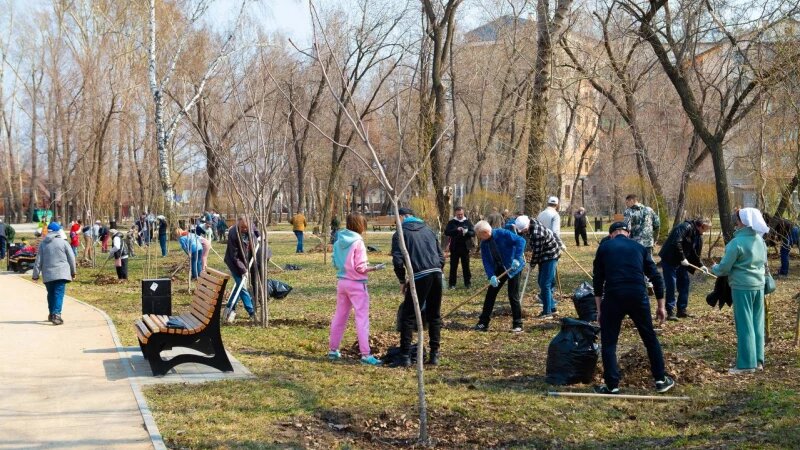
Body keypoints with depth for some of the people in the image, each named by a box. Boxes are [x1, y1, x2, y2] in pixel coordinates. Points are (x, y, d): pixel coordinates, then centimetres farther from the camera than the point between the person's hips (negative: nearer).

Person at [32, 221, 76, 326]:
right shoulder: (63, 242, -1)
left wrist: (36, 275, 12)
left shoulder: (43, 244, 7)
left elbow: (38, 260, 7)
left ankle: (51, 314, 28)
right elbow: (71, 258, 2)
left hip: (47, 274, 3)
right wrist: (73, 272, 13)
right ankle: (56, 314, -21)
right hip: (61, 273, -3)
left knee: (50, 294, 18)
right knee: (59, 294, -8)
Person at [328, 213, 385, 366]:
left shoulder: (338, 242, 5)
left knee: (339, 316, 16)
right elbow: (360, 269, -16)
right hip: (356, 284, -7)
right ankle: (365, 354, -9)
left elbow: (336, 264, 12)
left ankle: (333, 350, 24)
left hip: (342, 282, 7)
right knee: (362, 318, -5)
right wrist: (375, 268, -3)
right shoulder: (358, 242, -15)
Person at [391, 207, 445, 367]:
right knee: (434, 316, 15)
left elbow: (398, 261, -6)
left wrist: (402, 281, 6)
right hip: (437, 274, 5)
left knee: (408, 316, 5)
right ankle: (434, 355, 16)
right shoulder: (428, 230, 21)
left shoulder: (400, 234, 6)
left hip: (420, 276, -5)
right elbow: (441, 257, 17)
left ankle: (405, 357, 2)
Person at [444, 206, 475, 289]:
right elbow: (446, 232, -9)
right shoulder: (451, 222, 2)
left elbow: (473, 233, 0)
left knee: (466, 266, 7)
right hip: (454, 248, -1)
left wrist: (466, 232, -21)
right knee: (453, 266, 2)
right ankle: (452, 284, 8)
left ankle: (467, 283, 14)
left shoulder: (468, 222, 5)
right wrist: (456, 230, -23)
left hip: (465, 247, 1)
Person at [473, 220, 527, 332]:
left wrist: (517, 259, -33)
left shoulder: (502, 234, -21)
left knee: (513, 296, -5)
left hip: (513, 267, -6)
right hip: (499, 269, 6)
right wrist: (491, 276, -23)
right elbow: (486, 262, -7)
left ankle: (517, 325, 7)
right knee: (490, 294, 3)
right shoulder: (484, 244, -3)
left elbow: (520, 241, -25)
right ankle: (483, 323, 10)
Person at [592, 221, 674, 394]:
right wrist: (661, 305, 19)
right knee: (650, 338, 18)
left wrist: (599, 309, 15)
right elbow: (656, 277, 14)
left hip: (613, 297, -2)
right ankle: (660, 379, 25)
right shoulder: (639, 248, 18)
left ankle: (612, 385, 9)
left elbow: (598, 280, 11)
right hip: (638, 297, 2)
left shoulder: (604, 247, 13)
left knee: (608, 342, 10)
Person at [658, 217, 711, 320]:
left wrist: (700, 265, -1)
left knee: (684, 284, 10)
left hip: (681, 262, 9)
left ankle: (682, 310, 19)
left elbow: (695, 253, 13)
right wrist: (682, 258, -25)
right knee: (671, 286, -8)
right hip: (669, 260, -9)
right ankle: (670, 312, -3)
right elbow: (676, 243, -30)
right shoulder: (686, 227, -20)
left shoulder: (698, 236, 10)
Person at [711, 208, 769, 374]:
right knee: (758, 323, 12)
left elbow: (724, 268, -12)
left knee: (745, 325, -2)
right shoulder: (760, 240, 6)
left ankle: (747, 363, 1)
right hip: (759, 286, 7)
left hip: (742, 287, -7)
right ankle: (758, 360, 18)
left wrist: (714, 268, 9)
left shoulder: (736, 242, -17)